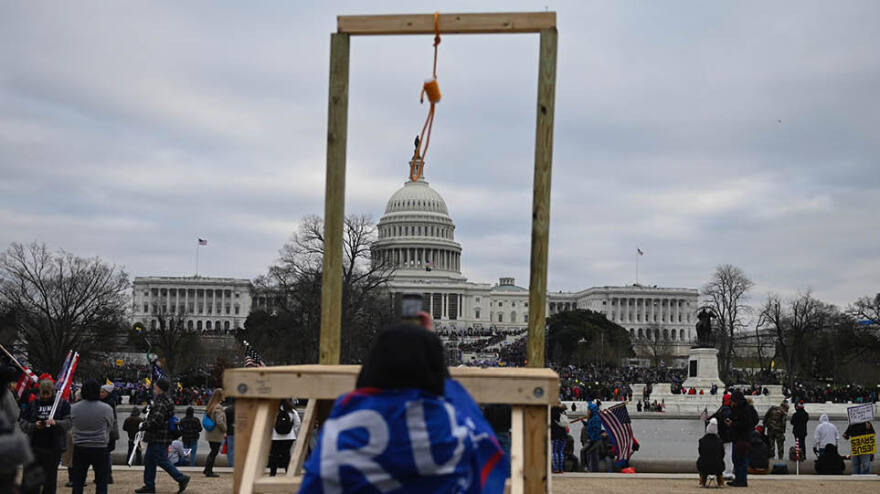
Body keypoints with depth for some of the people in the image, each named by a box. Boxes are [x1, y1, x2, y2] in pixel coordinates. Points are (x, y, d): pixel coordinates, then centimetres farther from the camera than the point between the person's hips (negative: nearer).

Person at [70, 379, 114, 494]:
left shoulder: (73, 408, -7)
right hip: (100, 449, -2)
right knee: (101, 484, 7)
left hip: (79, 449, 2)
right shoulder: (106, 409, -12)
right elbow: (110, 426, 1)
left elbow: (72, 424, 5)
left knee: (77, 482, 12)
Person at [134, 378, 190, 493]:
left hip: (159, 439, -11)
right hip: (155, 438, 11)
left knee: (162, 461, -7)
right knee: (149, 459, 14)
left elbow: (156, 420, -28)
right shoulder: (163, 399, 14)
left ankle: (181, 479, -1)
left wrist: (144, 425, -14)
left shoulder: (162, 402, -20)